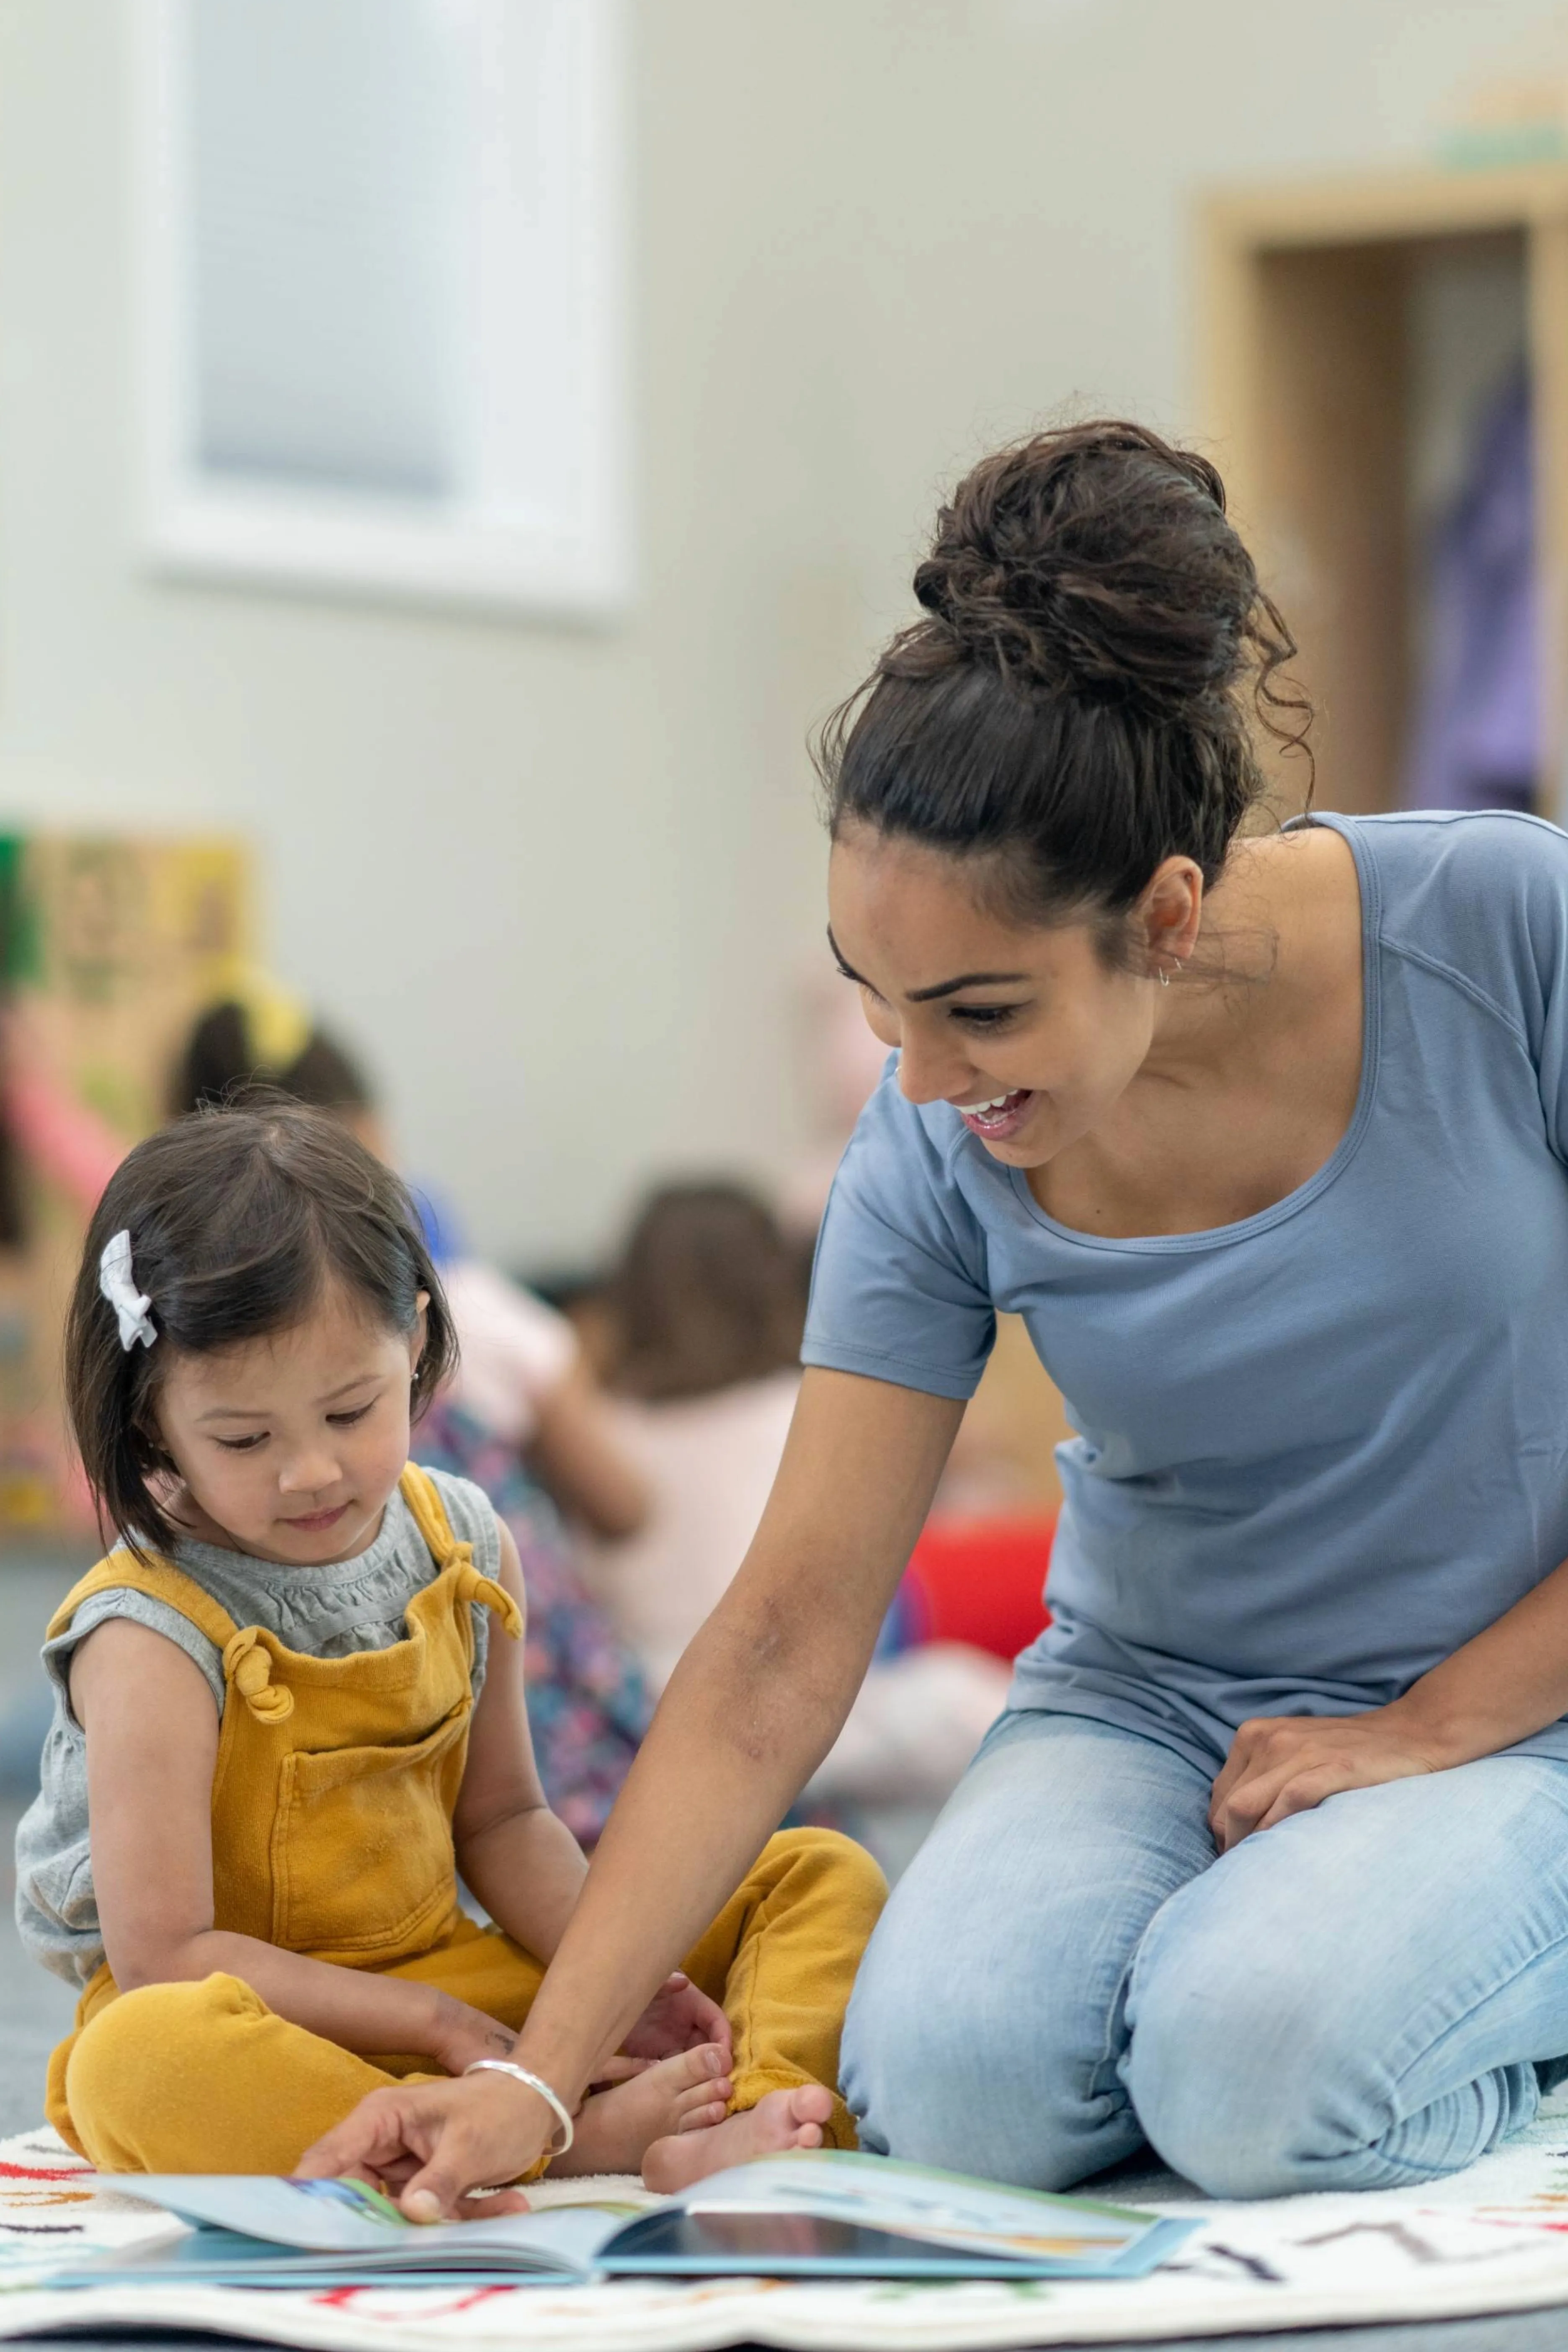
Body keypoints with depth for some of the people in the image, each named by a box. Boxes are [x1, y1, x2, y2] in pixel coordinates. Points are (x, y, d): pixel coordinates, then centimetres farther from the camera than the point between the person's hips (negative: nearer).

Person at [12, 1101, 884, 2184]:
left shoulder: (464, 1547, 3)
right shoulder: (154, 1640, -16)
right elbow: (164, 1957, -20)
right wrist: (438, 2026, -20)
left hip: (454, 1971, 6)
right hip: (264, 2030, -6)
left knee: (829, 1879, -2)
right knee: (139, 2064, -43)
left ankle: (749, 2126, -34)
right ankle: (579, 2139, -41)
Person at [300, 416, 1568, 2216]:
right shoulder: (936, 1156, -13)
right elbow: (784, 1653, -11)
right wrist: (540, 2078, -19)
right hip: (1151, 1699, 3)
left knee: (1259, 2081, -30)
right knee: (957, 2079, -26)